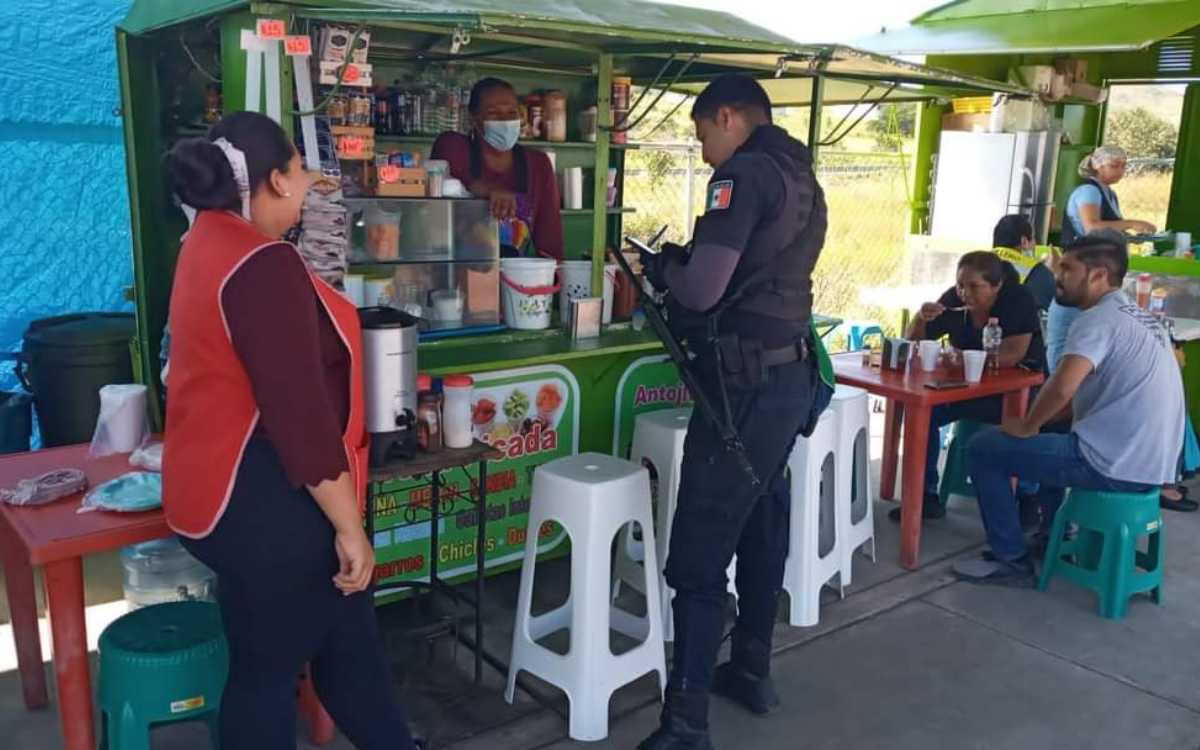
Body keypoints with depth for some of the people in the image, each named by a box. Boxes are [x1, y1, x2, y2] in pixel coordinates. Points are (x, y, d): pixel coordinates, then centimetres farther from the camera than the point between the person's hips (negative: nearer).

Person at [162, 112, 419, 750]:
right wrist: (349, 525, -21)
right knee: (268, 669, 8)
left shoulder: (213, 241, 10)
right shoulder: (263, 263, -23)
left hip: (236, 491, 10)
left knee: (348, 639, 19)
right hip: (262, 503, -10)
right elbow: (300, 411, -25)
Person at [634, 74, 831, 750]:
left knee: (699, 553, -7)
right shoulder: (802, 177, 16)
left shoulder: (744, 173, -12)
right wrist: (684, 266, 13)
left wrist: (663, 266, 1)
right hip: (791, 375, 10)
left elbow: (703, 288, -19)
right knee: (762, 524, 19)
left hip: (747, 382, -10)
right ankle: (752, 671, 33)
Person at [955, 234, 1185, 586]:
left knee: (983, 448, -1)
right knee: (1050, 435, 33)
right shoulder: (1143, 319, 14)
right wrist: (1041, 421, 18)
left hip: (1113, 465, -10)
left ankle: (1011, 560, 3)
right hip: (1152, 464, 10)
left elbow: (1062, 387, -31)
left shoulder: (1098, 319, -16)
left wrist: (1027, 425, -12)